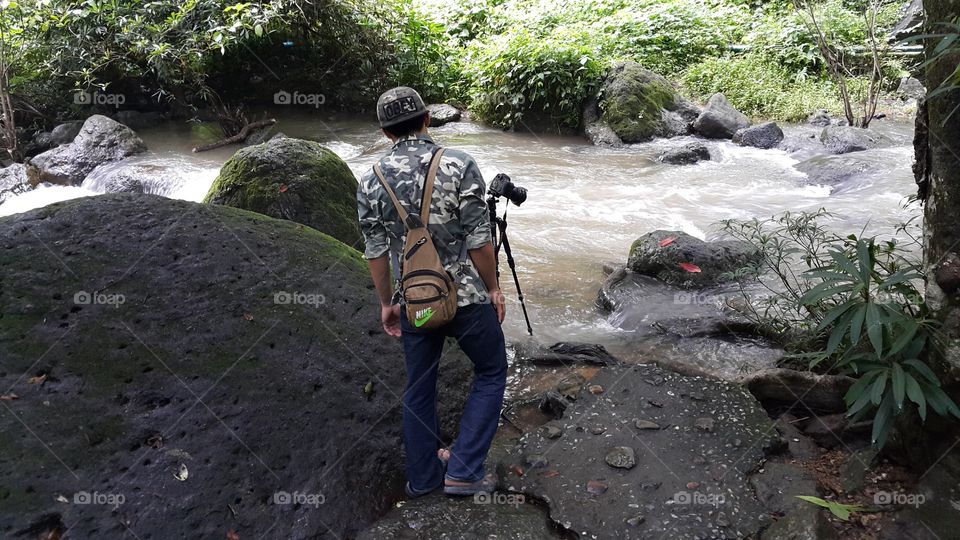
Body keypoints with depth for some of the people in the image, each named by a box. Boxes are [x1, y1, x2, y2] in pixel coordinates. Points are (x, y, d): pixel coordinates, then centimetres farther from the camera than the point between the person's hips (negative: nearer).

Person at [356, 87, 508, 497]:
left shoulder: (370, 182, -2)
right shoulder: (458, 165, -14)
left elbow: (376, 252, 3)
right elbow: (479, 240, -13)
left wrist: (387, 303, 14)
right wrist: (493, 288, 1)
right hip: (466, 296, -3)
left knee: (418, 386, 19)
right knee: (492, 372, 17)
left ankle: (423, 475, 33)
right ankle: (463, 471, 13)